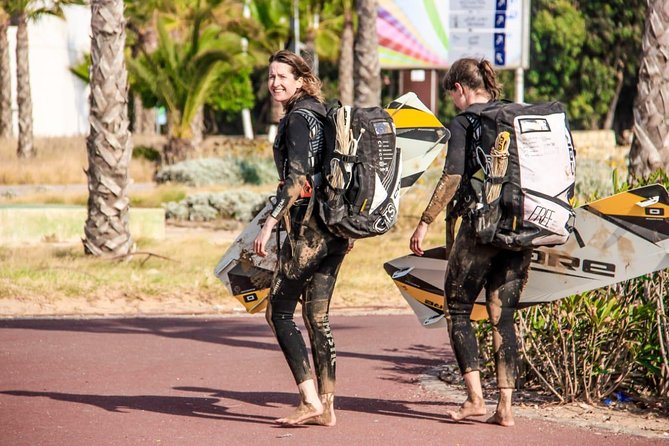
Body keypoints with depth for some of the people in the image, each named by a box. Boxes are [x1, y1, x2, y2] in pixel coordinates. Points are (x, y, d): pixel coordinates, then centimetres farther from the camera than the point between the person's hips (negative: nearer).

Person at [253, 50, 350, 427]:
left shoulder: (298, 118, -10)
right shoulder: (324, 114, 17)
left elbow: (297, 177, -20)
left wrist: (270, 223, -24)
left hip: (311, 225, -9)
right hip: (338, 226, 9)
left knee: (279, 310, -4)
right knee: (318, 317, 10)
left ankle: (311, 400, -11)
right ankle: (326, 406, 9)